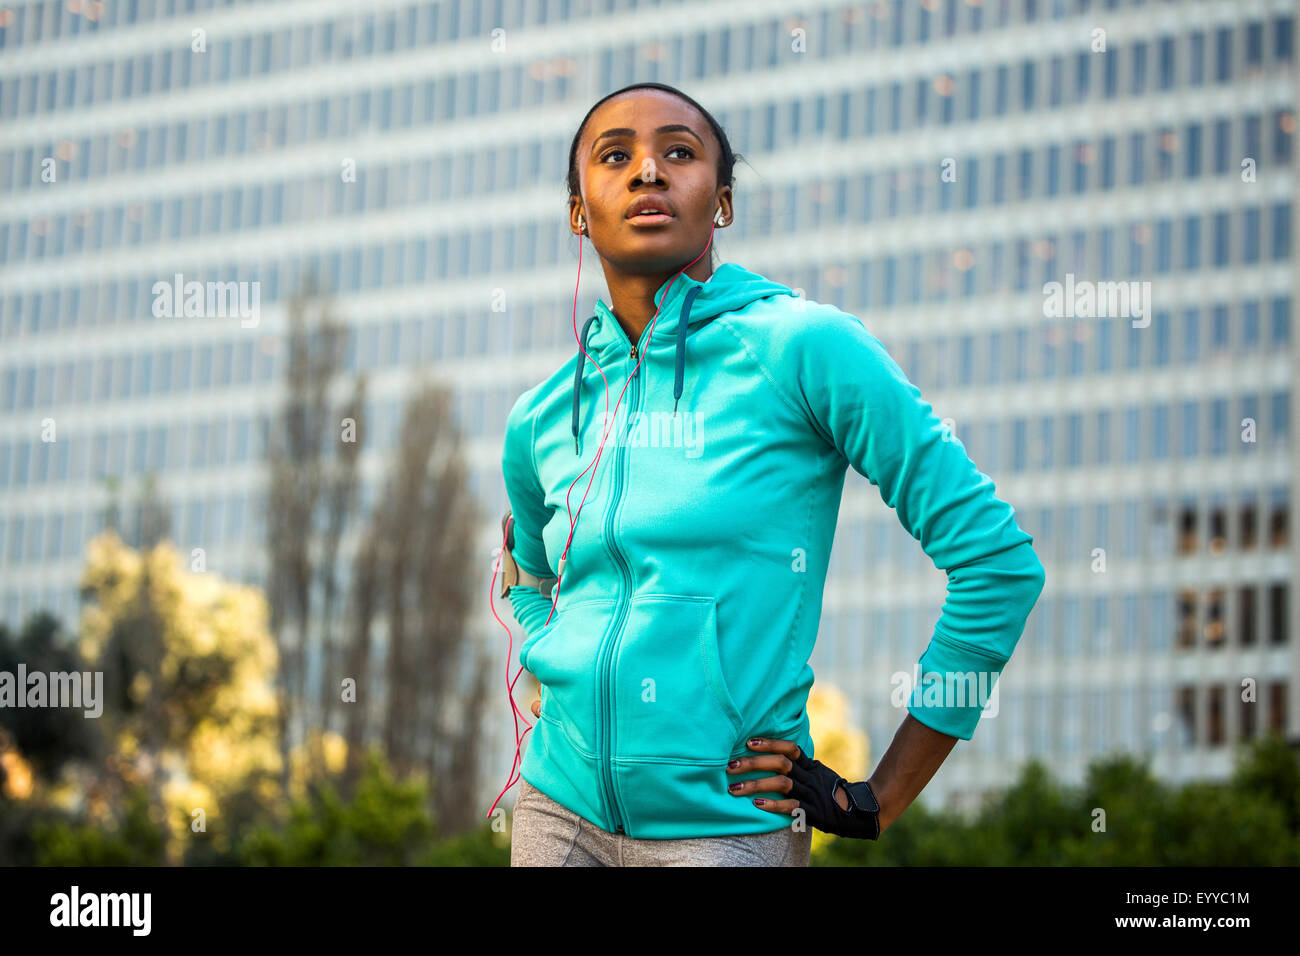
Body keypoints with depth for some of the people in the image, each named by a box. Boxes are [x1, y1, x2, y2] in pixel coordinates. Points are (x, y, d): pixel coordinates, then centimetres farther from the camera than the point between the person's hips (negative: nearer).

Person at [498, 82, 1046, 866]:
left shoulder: (802, 346, -9)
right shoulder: (542, 419, 6)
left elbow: (999, 559, -9)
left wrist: (880, 801, -7)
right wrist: (567, 678, 9)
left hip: (728, 822, -4)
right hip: (560, 806, 5)